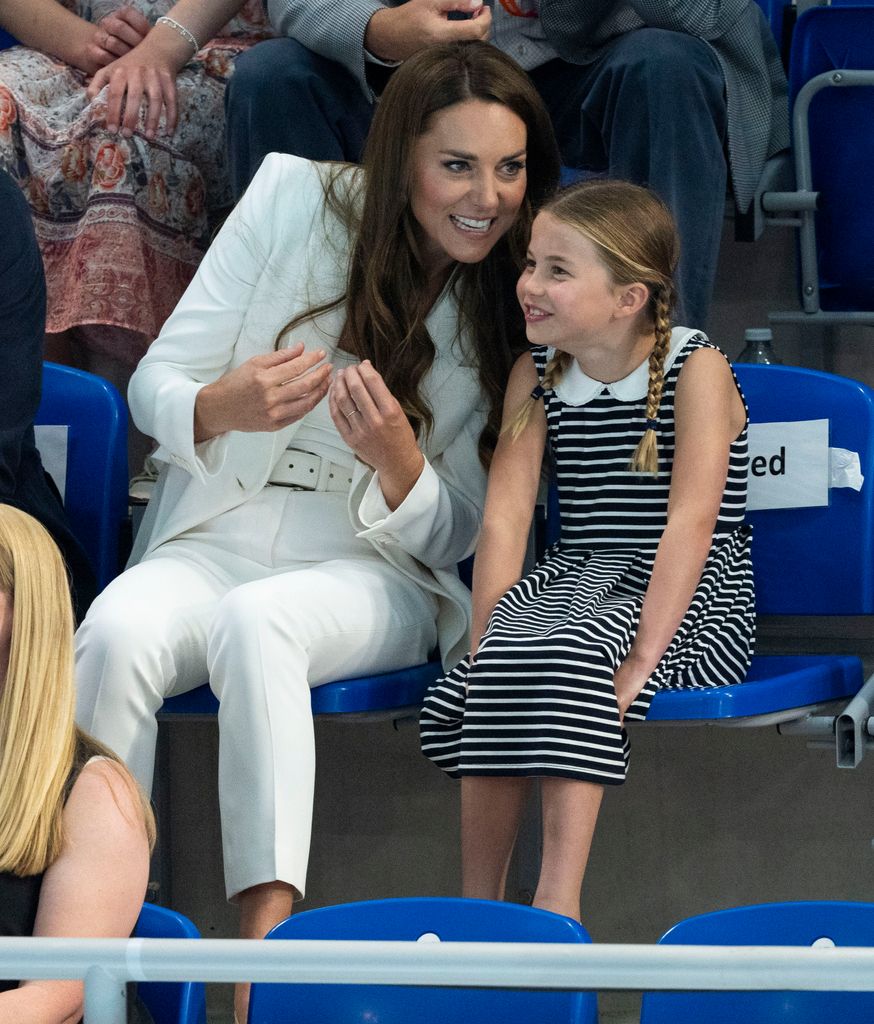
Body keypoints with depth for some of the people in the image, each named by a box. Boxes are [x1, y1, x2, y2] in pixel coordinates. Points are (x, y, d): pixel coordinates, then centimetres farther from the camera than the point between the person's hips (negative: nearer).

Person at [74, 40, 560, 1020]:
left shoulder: (517, 309, 1)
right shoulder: (295, 199, 0)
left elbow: (452, 535, 3)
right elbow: (155, 383, 2)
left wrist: (398, 458, -21)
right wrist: (221, 408, -23)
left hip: (378, 569, -1)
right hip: (220, 536, 1)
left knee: (252, 621, -37)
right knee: (118, 631, -33)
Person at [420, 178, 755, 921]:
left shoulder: (695, 369, -9)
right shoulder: (535, 374, 8)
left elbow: (691, 521, -18)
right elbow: (506, 511, -2)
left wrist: (639, 660, -28)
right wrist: (488, 639, -16)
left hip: (688, 595, -5)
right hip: (574, 581, 5)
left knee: (571, 657, -34)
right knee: (495, 671, -25)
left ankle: (558, 905, -37)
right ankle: (478, 909, -21)